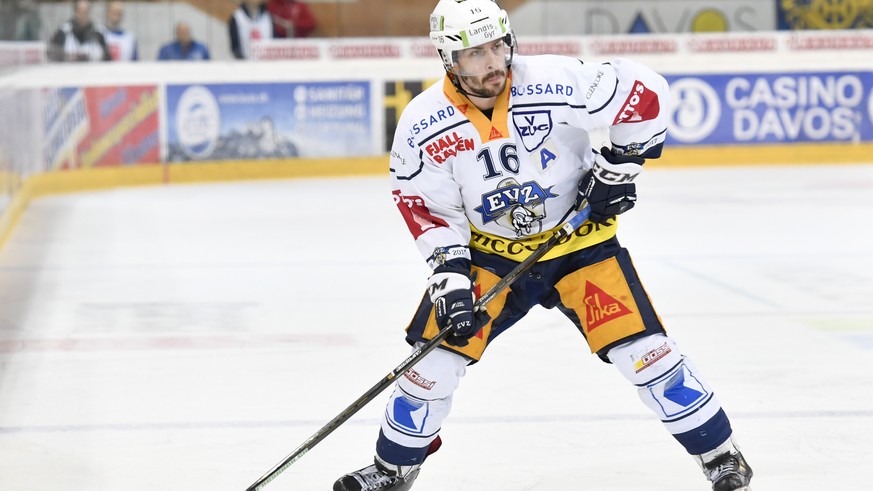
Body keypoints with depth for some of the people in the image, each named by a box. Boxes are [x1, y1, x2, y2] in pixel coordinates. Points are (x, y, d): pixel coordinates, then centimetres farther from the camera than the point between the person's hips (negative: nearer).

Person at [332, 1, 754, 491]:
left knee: (640, 347, -11)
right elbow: (427, 206, -7)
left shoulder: (555, 83, -24)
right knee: (440, 346, -6)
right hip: (489, 251, 2)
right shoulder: (424, 124, -16)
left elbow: (645, 94, -18)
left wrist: (618, 165, -14)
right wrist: (450, 274, -16)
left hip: (578, 240, -2)